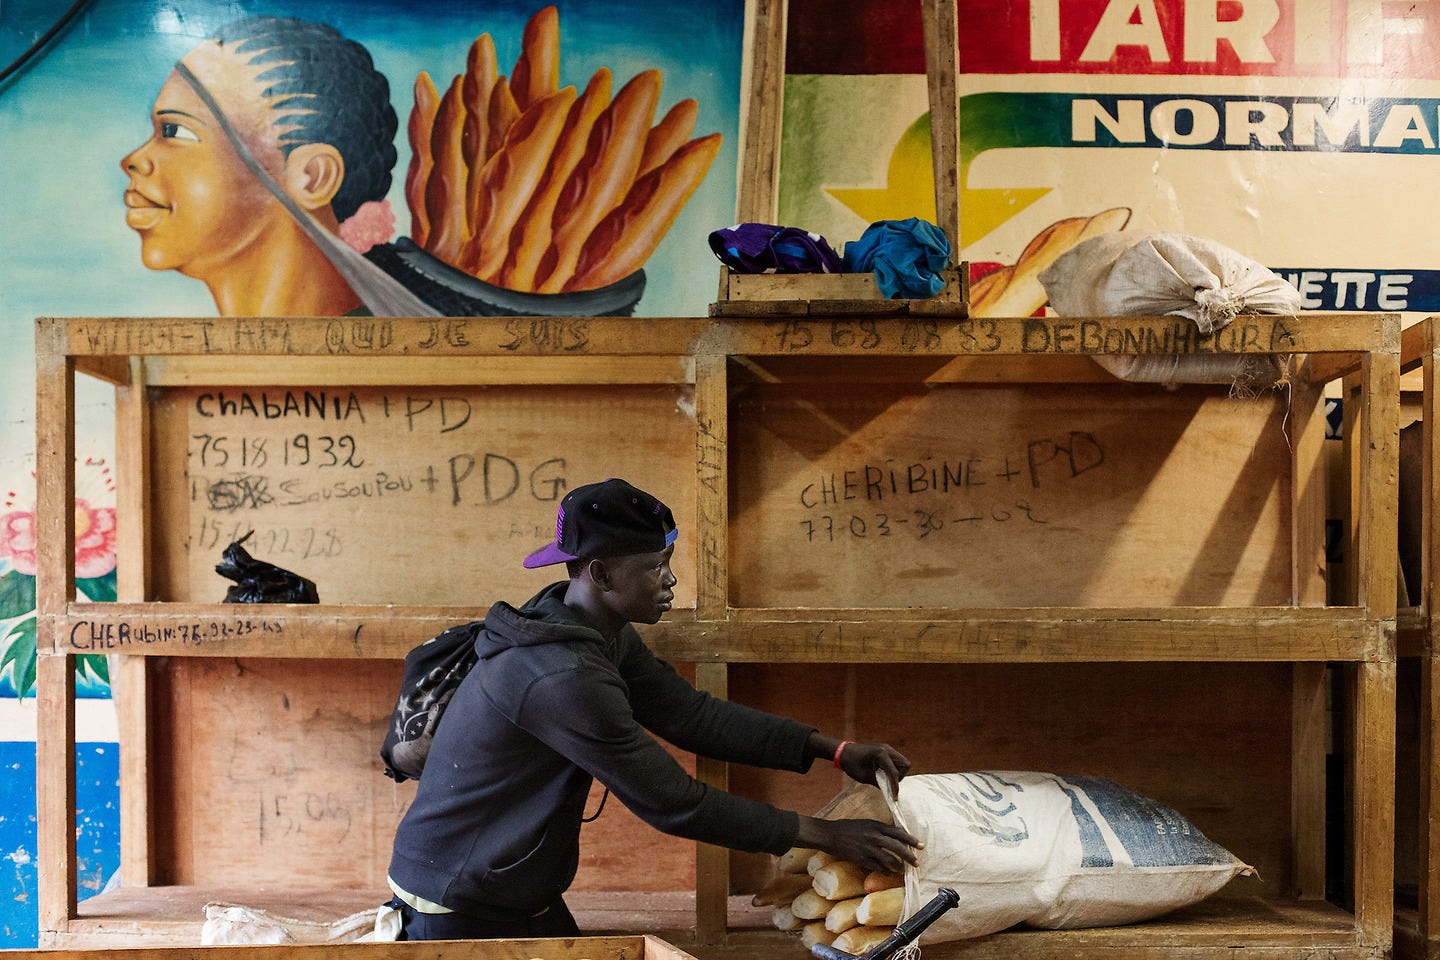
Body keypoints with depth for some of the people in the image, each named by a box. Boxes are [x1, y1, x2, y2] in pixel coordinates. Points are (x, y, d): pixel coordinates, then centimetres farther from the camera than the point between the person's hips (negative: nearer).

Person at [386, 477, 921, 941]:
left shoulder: (605, 633, 0)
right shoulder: (563, 676, -31)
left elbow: (689, 713, -1)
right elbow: (674, 805, -26)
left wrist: (833, 750, -5)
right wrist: (825, 836, -19)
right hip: (459, 909, -8)